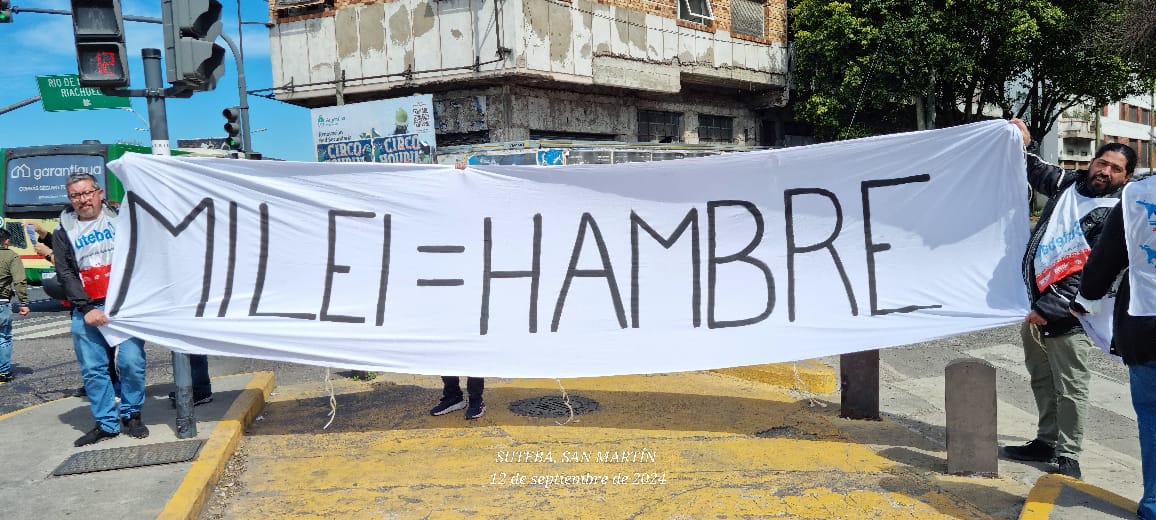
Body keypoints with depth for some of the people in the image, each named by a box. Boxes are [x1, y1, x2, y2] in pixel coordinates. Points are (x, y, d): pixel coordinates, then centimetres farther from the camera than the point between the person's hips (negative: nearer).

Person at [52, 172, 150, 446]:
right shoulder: (63, 231, 10)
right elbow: (65, 274, 4)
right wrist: (86, 308, -7)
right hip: (86, 310, 2)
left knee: (131, 362, -9)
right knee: (92, 369, 3)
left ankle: (132, 415, 10)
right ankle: (106, 423, 14)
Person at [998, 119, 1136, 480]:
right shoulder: (1070, 183, 9)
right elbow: (1035, 172, 31)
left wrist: (1049, 309, -20)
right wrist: (1021, 146, 15)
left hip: (1067, 315, -7)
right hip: (1034, 304, 7)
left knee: (1071, 389, -1)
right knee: (1041, 379, 16)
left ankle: (1068, 458, 10)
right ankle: (1047, 442, 30)